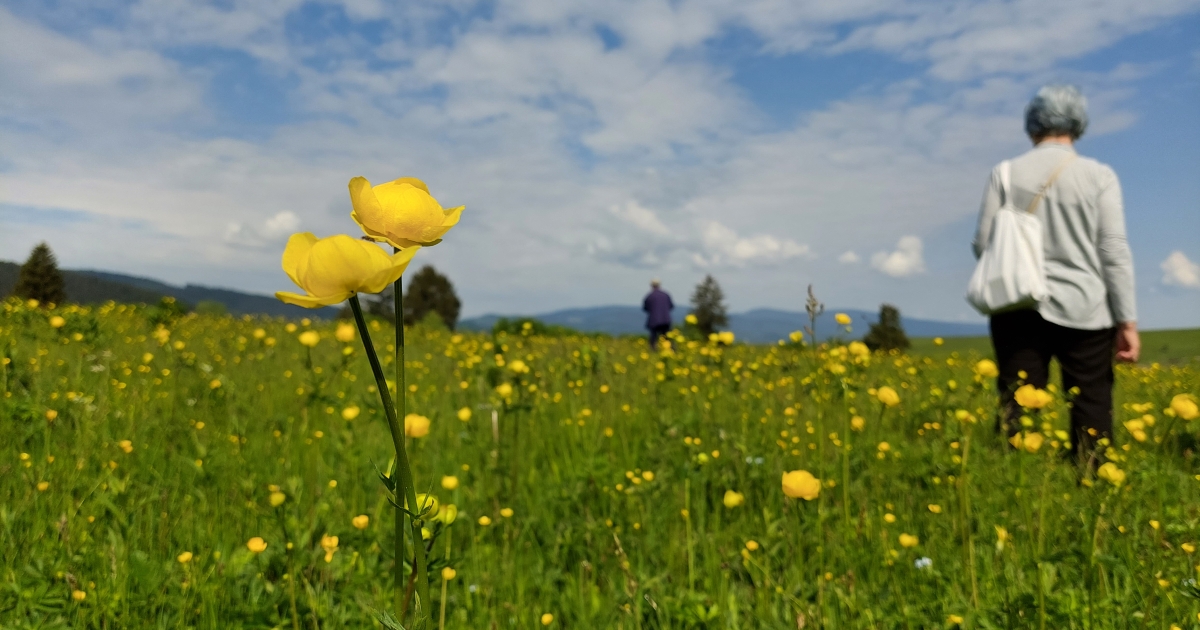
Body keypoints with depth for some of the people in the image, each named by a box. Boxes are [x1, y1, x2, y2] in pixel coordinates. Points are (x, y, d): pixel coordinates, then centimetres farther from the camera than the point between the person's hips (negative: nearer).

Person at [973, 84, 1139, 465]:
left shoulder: (1005, 174, 1)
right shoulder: (1099, 176, -1)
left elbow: (983, 245, 1)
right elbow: (1115, 253, -4)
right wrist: (1127, 321, 0)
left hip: (1020, 309, 1)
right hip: (1083, 312, -1)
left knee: (1017, 410, 3)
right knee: (1091, 411, 6)